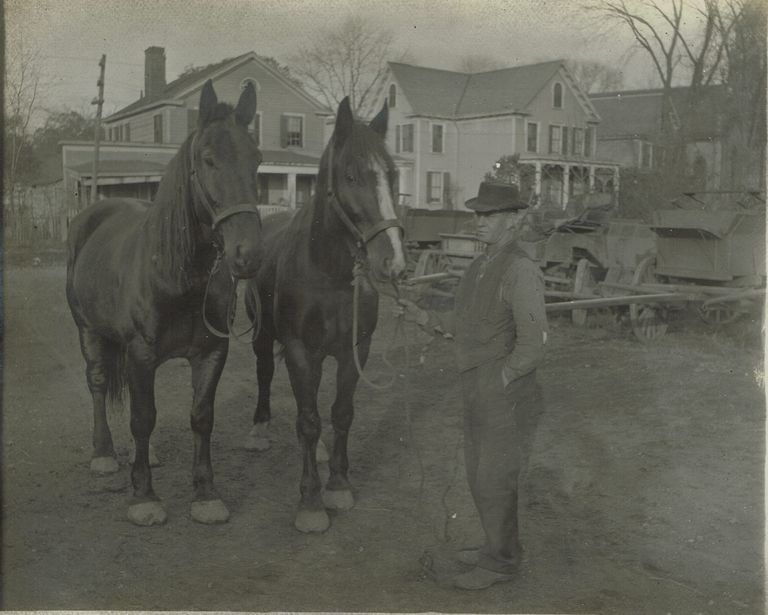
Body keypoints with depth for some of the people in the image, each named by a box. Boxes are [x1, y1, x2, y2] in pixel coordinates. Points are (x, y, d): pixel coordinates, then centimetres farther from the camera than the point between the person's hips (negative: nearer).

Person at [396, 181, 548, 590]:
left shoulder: (521, 271, -20)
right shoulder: (480, 267, 8)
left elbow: (532, 345, -23)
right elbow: (463, 326, 15)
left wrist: (499, 380, -13)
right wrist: (420, 317, 2)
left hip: (506, 399, -9)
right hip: (478, 397, 9)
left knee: (493, 480, 5)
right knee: (480, 475, 20)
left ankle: (500, 562, 24)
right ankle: (501, 545, 39)